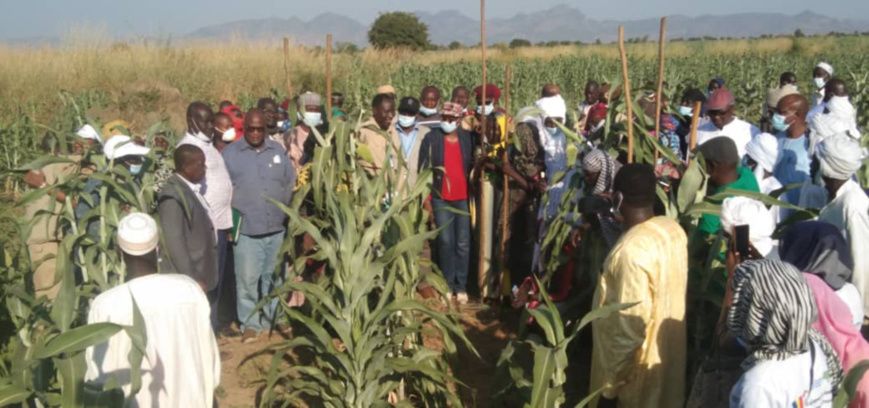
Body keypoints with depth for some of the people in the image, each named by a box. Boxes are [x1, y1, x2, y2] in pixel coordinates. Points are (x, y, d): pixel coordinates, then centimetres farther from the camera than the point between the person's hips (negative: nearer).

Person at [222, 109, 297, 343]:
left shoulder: (278, 151, 8)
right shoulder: (230, 153, -2)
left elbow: (291, 185, 12)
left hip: (277, 228, 3)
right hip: (246, 230, -3)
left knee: (274, 276, 14)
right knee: (247, 279, 1)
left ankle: (275, 317, 28)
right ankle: (250, 323, 15)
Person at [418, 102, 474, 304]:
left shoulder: (467, 138, 5)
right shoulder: (432, 138, -2)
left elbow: (472, 166, 11)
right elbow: (423, 168, -1)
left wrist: (474, 193, 4)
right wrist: (426, 197, -5)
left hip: (463, 198, 2)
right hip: (440, 198, -1)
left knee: (463, 244, 4)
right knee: (445, 242, 2)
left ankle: (462, 286, 12)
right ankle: (448, 284, 13)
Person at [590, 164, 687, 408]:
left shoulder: (632, 250, -30)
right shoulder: (674, 230, -5)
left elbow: (630, 328, -27)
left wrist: (610, 384, -19)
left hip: (640, 369, -8)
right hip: (665, 355, 8)